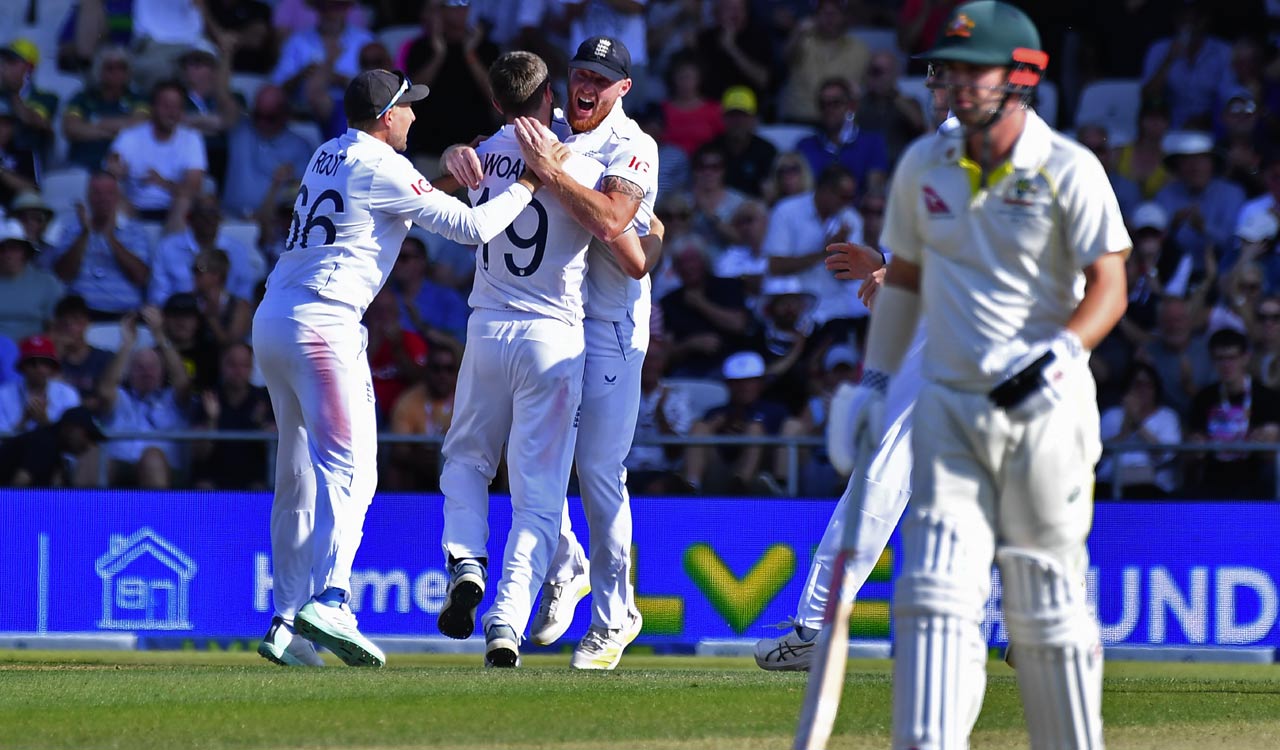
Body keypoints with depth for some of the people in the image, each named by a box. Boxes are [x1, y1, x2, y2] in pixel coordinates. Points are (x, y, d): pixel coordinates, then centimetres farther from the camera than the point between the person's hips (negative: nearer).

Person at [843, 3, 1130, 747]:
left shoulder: (1069, 170, -7)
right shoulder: (925, 167, 8)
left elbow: (1109, 288, -13)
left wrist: (1061, 352, -30)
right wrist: (876, 380, 14)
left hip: (1045, 412, -3)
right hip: (949, 410, 3)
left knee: (1048, 605, 4)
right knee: (936, 593, -11)